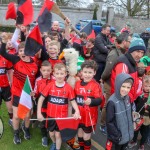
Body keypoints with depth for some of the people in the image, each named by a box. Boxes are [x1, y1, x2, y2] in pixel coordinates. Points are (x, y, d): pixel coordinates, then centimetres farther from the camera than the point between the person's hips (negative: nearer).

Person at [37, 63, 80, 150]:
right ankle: (54, 143, 53)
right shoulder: (50, 86, -11)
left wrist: (77, 111, -24)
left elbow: (73, 101, -6)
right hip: (51, 115, 2)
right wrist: (39, 113, -9)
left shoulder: (68, 88, -13)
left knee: (58, 134, 7)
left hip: (62, 116, -2)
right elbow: (41, 99, -4)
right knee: (51, 133, 20)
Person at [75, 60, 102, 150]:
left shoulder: (95, 85, -16)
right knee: (80, 135, 21)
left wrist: (91, 101, -41)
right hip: (79, 114, 5)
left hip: (90, 115, -5)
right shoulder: (77, 83, 1)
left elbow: (99, 100, -22)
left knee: (86, 137, 9)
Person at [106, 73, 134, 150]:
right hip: (116, 138, -6)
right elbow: (109, 122, -21)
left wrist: (130, 130, 9)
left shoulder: (127, 98, -4)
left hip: (127, 135, 6)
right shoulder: (112, 102, -26)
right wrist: (117, 136, -16)